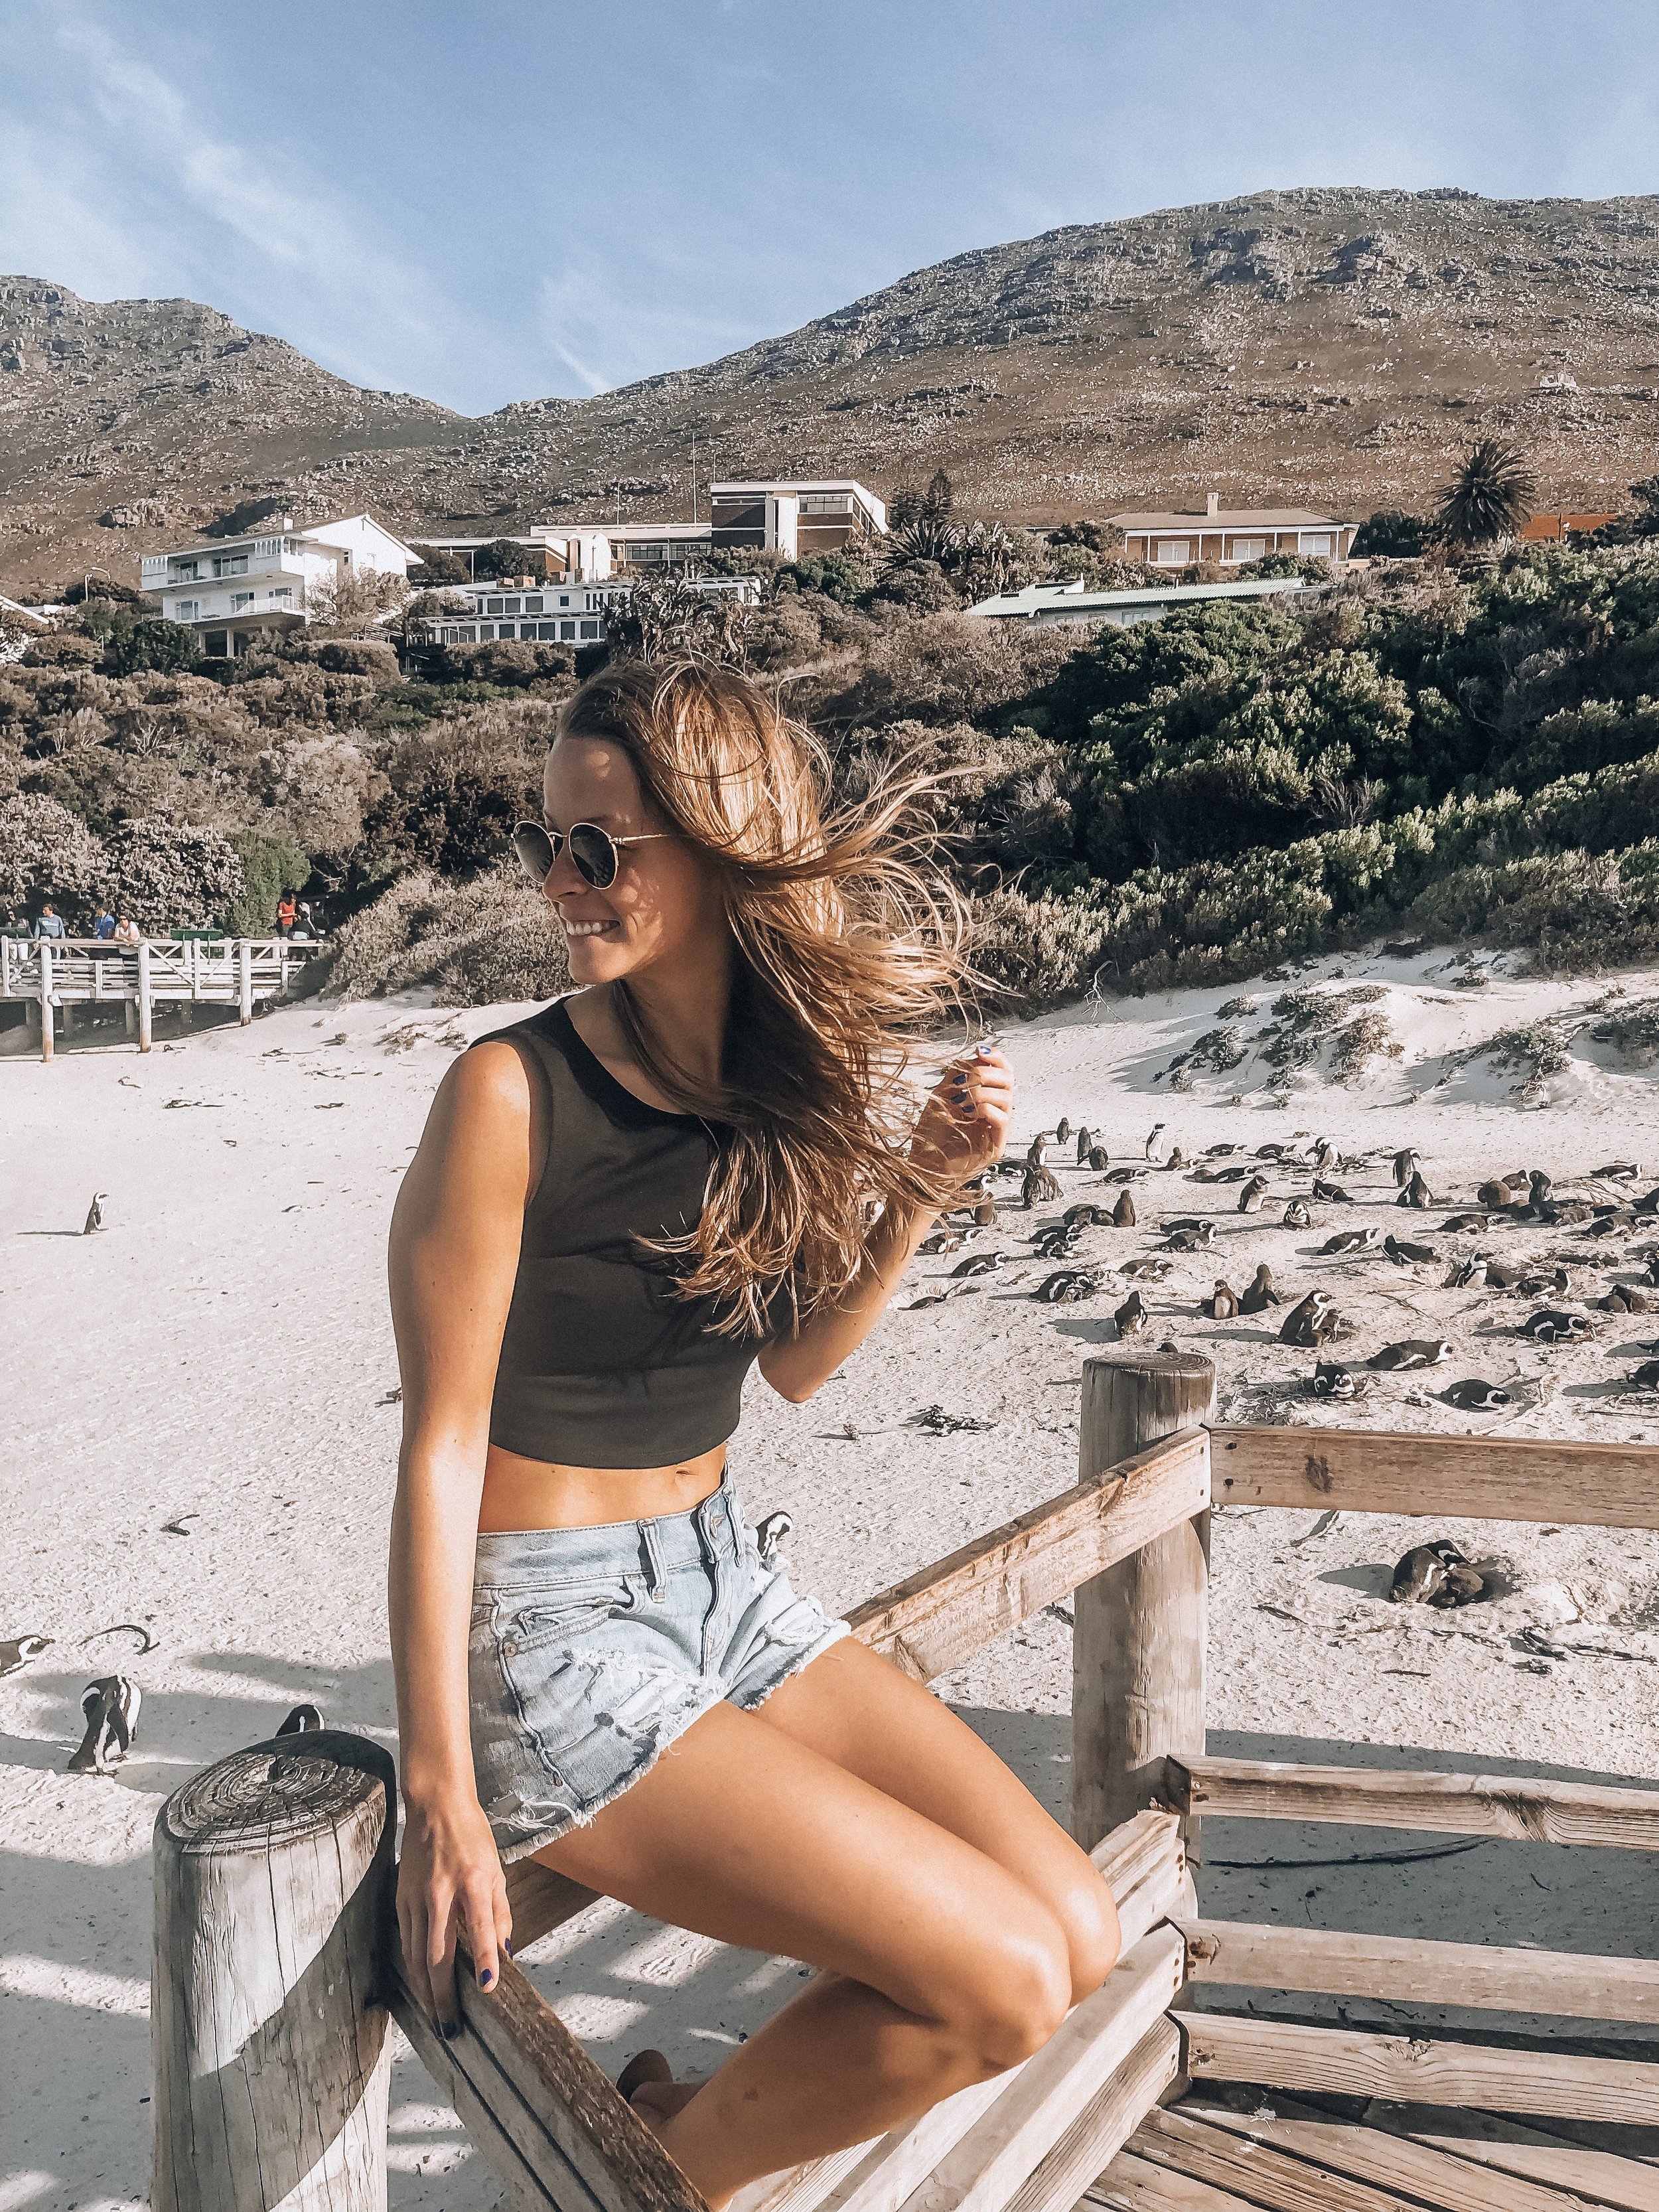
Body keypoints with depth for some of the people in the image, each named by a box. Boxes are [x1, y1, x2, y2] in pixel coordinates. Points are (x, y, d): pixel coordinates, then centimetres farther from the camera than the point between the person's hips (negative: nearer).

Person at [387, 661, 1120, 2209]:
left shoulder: (789, 1067, -1)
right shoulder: (512, 1093, -18)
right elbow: (440, 1445, -16)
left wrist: (916, 1190, -6)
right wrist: (441, 1797, -14)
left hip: (725, 1583, 7)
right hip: (546, 1631, -6)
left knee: (1080, 1936, 1)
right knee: (999, 1985, -12)